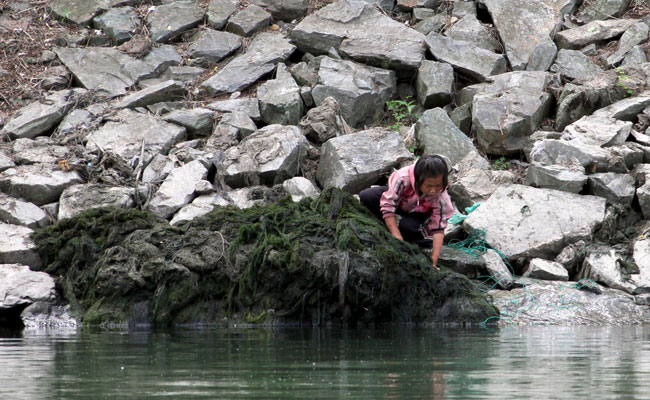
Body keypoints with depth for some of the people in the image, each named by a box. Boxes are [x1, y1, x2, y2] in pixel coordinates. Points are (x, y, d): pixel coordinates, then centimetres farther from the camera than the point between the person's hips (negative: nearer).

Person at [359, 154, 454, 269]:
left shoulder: (441, 198, -34)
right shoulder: (402, 179, -40)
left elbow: (438, 228, -28)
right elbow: (388, 206, -32)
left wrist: (434, 258, -36)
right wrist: (397, 238, -36)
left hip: (419, 211, -1)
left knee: (408, 226, -37)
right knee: (366, 197, -25)